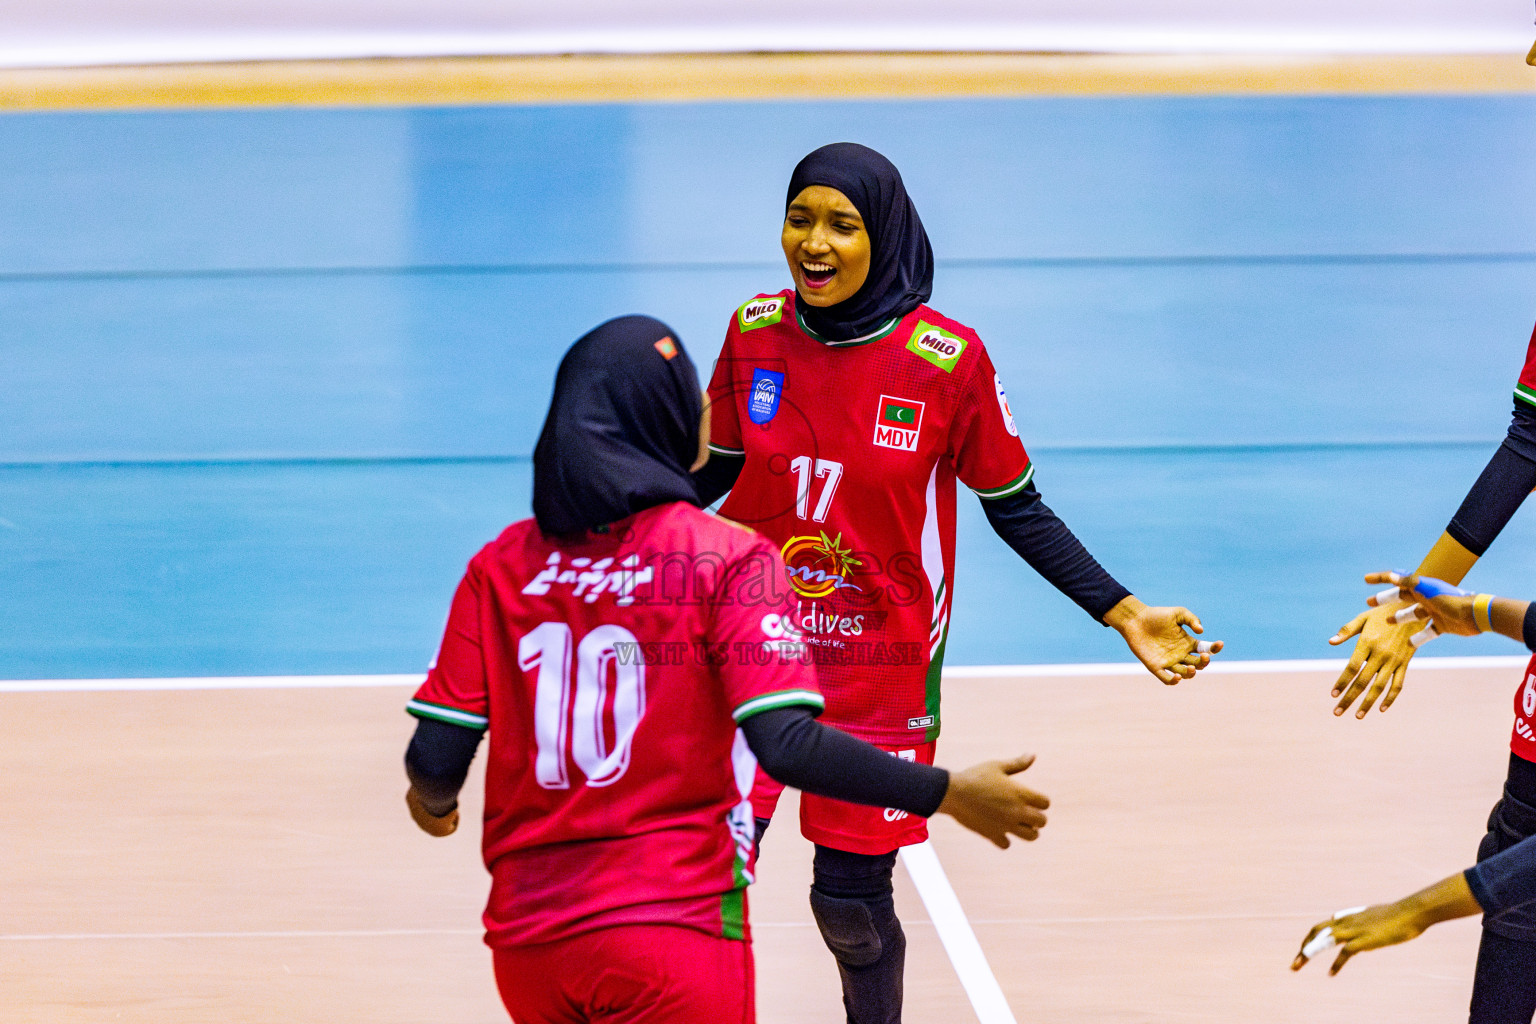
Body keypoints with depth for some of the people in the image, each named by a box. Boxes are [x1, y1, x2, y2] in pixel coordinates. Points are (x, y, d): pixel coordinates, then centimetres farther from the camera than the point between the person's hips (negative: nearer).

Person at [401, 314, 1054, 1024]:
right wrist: (948, 793, -10)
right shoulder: (728, 559, -7)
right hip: (676, 930, -4)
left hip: (525, 938, 4)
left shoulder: (500, 565, 5)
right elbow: (785, 745, -17)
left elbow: (434, 759, 2)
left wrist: (432, 803, 25)